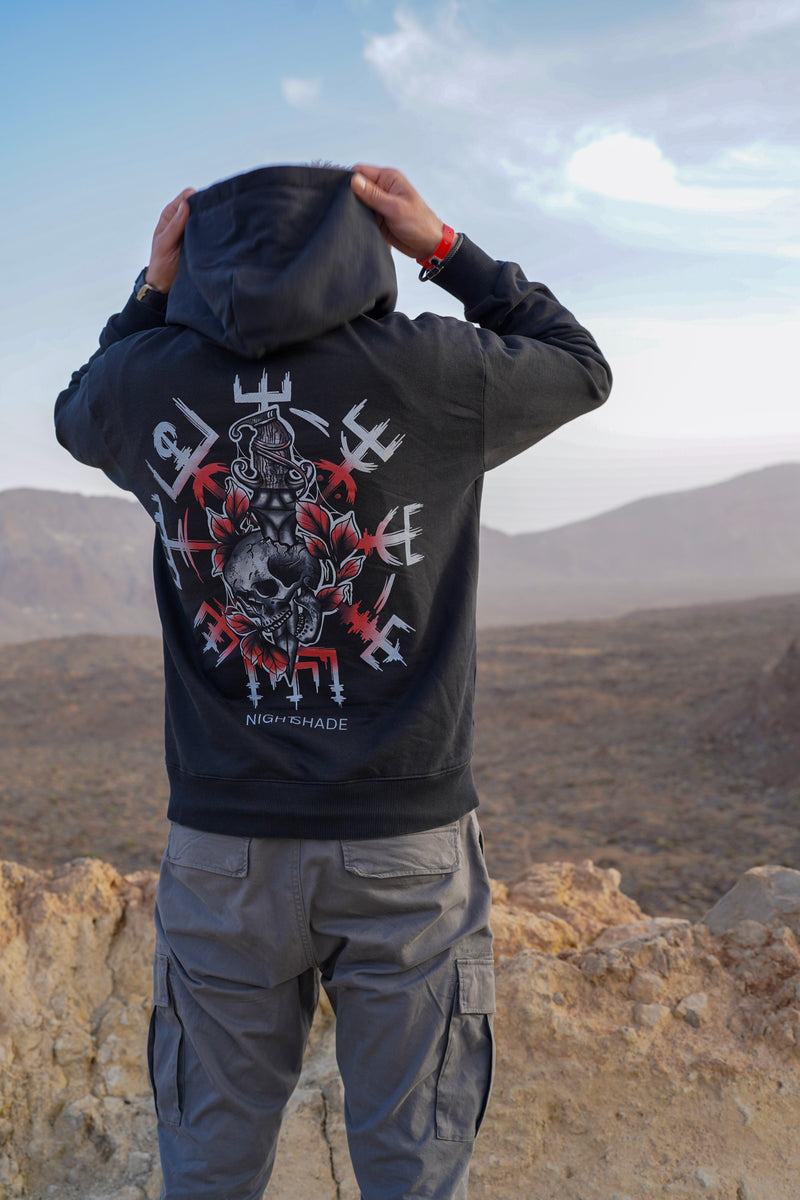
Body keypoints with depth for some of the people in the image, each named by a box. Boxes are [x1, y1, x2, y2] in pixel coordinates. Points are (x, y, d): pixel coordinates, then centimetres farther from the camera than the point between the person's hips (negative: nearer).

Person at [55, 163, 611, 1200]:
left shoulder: (149, 381, -3)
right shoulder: (428, 369, -10)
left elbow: (80, 414, 23)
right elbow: (582, 367, 11)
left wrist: (153, 287, 15)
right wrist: (446, 248, 8)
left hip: (223, 844, 2)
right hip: (408, 842, -2)